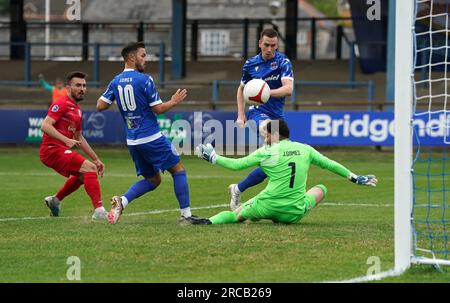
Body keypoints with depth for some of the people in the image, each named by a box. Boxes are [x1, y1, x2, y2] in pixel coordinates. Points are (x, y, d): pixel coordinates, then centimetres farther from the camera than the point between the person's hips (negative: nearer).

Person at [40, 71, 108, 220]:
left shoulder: (77, 110, 19)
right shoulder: (62, 103, -11)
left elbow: (79, 138, 28)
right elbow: (45, 126, -22)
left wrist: (96, 159, 25)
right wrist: (66, 140, -31)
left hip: (61, 151, 10)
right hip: (53, 150, -10)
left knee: (82, 175, 30)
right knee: (90, 169, -21)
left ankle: (55, 200, 43)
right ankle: (99, 211, -27)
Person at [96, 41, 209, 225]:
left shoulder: (116, 82, 6)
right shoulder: (144, 80, -12)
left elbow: (100, 106, 6)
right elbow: (158, 109, -11)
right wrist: (174, 102, 7)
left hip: (133, 141, 7)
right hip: (152, 139, -7)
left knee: (152, 179, 17)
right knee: (178, 169, 6)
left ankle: (122, 201, -6)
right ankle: (186, 215, 1)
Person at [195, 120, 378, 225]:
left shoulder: (266, 152, -3)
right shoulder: (305, 150, 5)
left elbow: (237, 165, 1)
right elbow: (329, 164, 13)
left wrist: (213, 158, 15)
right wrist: (355, 178, 25)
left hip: (268, 206, -1)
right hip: (295, 213, 1)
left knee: (236, 214, 22)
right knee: (321, 189, 27)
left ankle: (209, 222, -6)